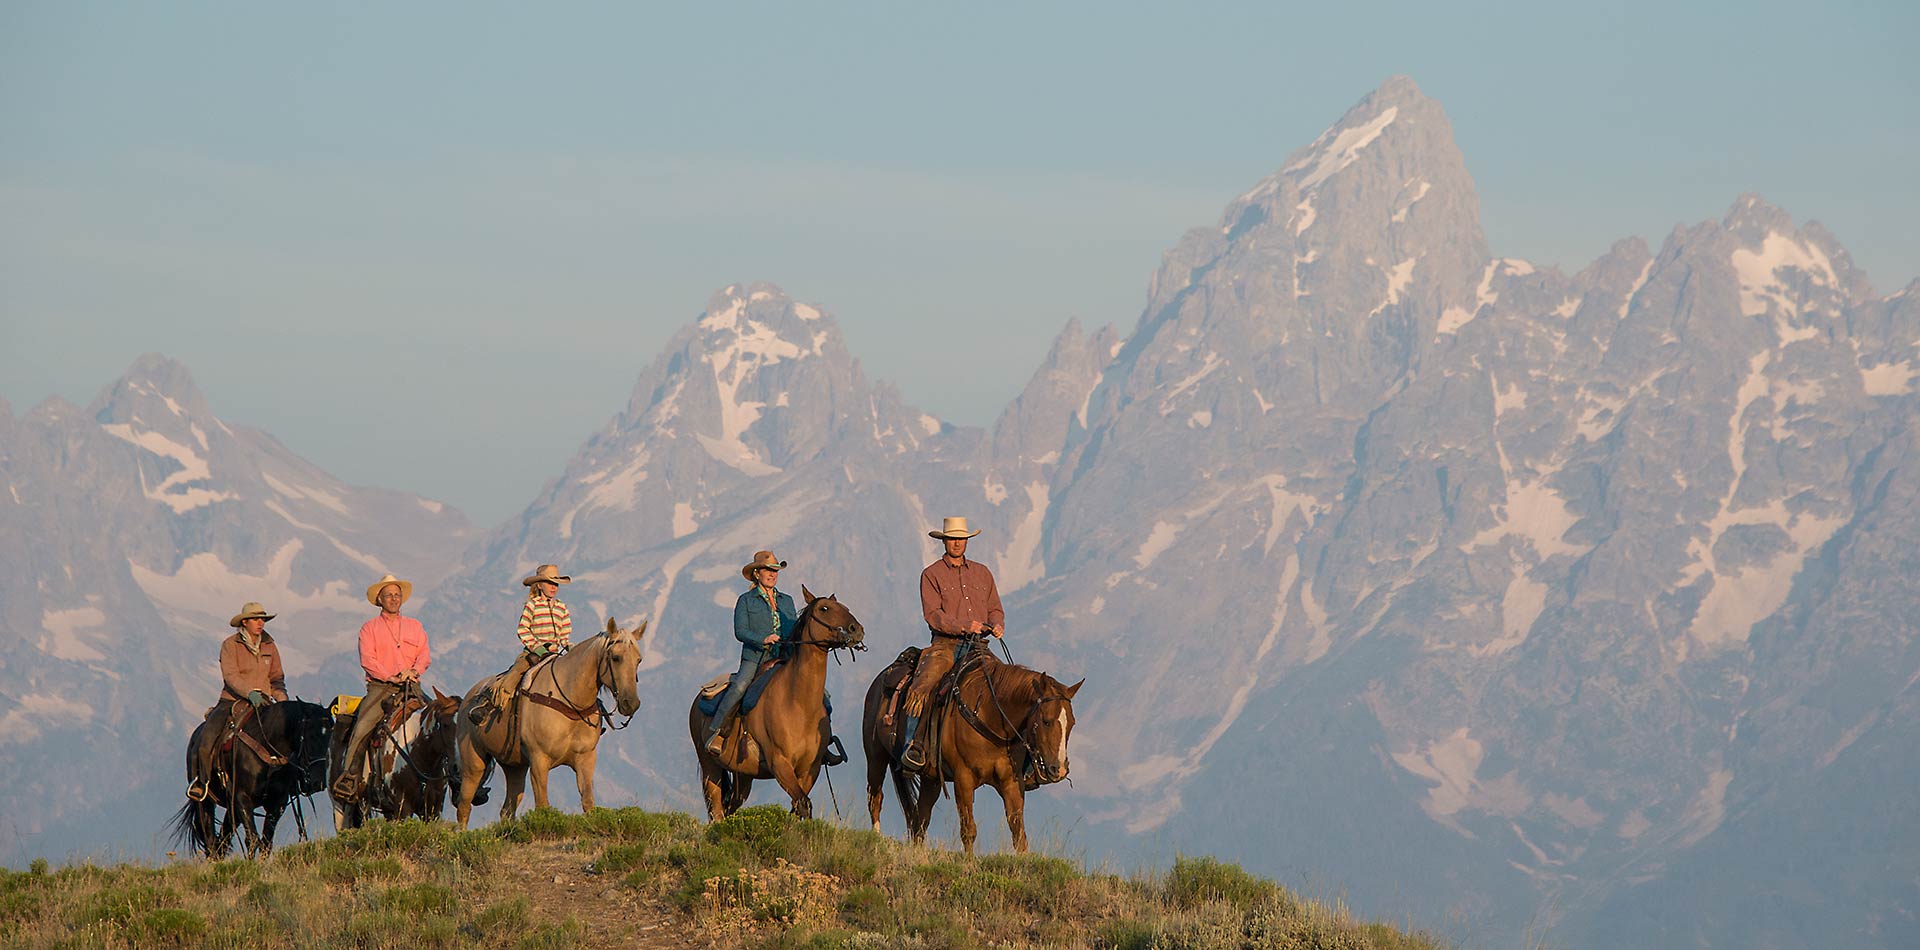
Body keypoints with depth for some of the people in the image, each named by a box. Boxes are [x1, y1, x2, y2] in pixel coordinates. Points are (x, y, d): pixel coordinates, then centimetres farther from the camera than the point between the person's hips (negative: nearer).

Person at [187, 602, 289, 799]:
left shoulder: (269, 646, 12)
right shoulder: (230, 645, -2)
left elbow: (276, 678, 19)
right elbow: (231, 676, -14)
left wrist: (282, 698, -1)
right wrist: (251, 693, -29)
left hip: (262, 704, 4)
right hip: (232, 702, -4)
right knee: (205, 744, -21)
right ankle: (200, 782, -2)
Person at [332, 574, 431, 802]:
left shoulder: (415, 626, 20)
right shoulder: (369, 628, 10)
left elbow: (425, 654, 11)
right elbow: (367, 660, -2)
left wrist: (414, 670, -11)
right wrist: (389, 677, -15)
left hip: (410, 687, 2)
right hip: (380, 687, -2)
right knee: (362, 728, -21)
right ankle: (349, 776, -20)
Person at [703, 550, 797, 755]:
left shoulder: (787, 601, 21)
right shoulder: (746, 601, 7)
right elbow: (740, 631, -4)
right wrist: (763, 639, -20)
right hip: (754, 658, -4)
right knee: (739, 687, -32)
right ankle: (715, 733, -24)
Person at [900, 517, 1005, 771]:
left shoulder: (982, 573, 19)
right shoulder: (932, 575, 5)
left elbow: (995, 609, 21)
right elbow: (933, 614, -7)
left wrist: (996, 625, -4)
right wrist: (964, 626, -20)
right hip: (946, 645, -4)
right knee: (920, 690, -27)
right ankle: (913, 745, -26)